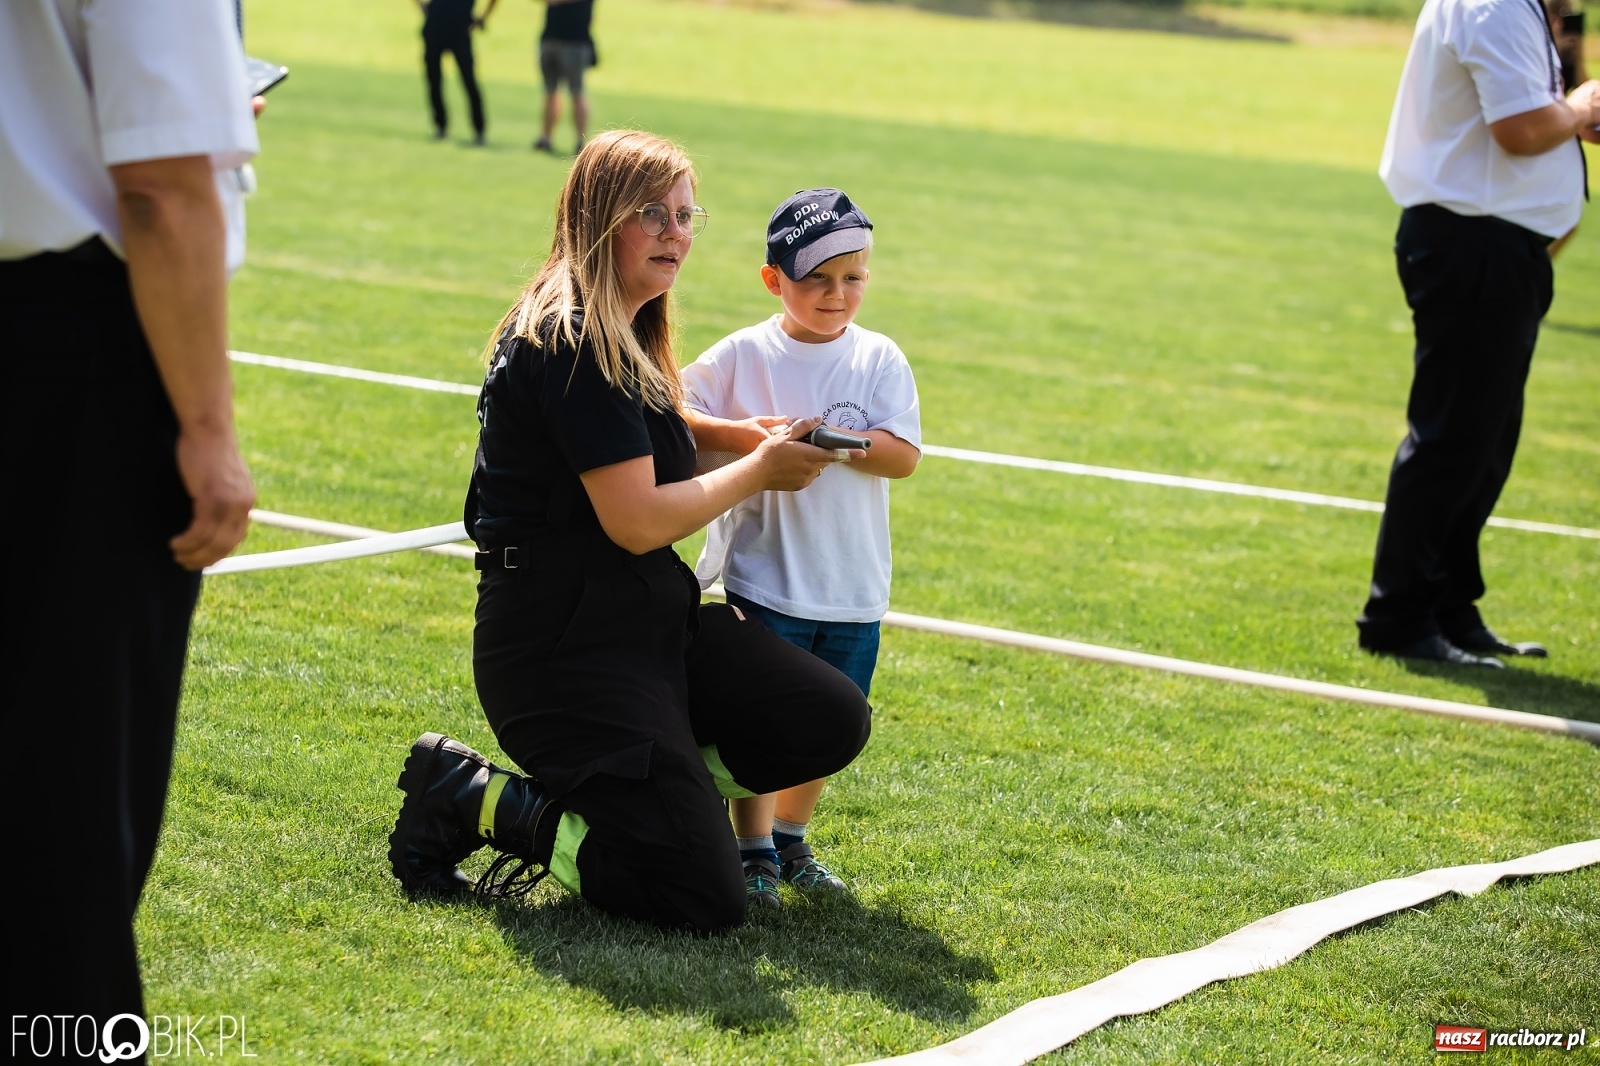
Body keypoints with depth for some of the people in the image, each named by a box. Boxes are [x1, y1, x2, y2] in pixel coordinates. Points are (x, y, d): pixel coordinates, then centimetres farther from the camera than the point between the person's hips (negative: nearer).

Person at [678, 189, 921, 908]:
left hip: (852, 589, 3)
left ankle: (790, 837, 31)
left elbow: (904, 455, -8)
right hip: (762, 575, -3)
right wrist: (741, 434, -19)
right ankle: (753, 851, 9)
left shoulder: (880, 360, 1)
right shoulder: (743, 354, -3)